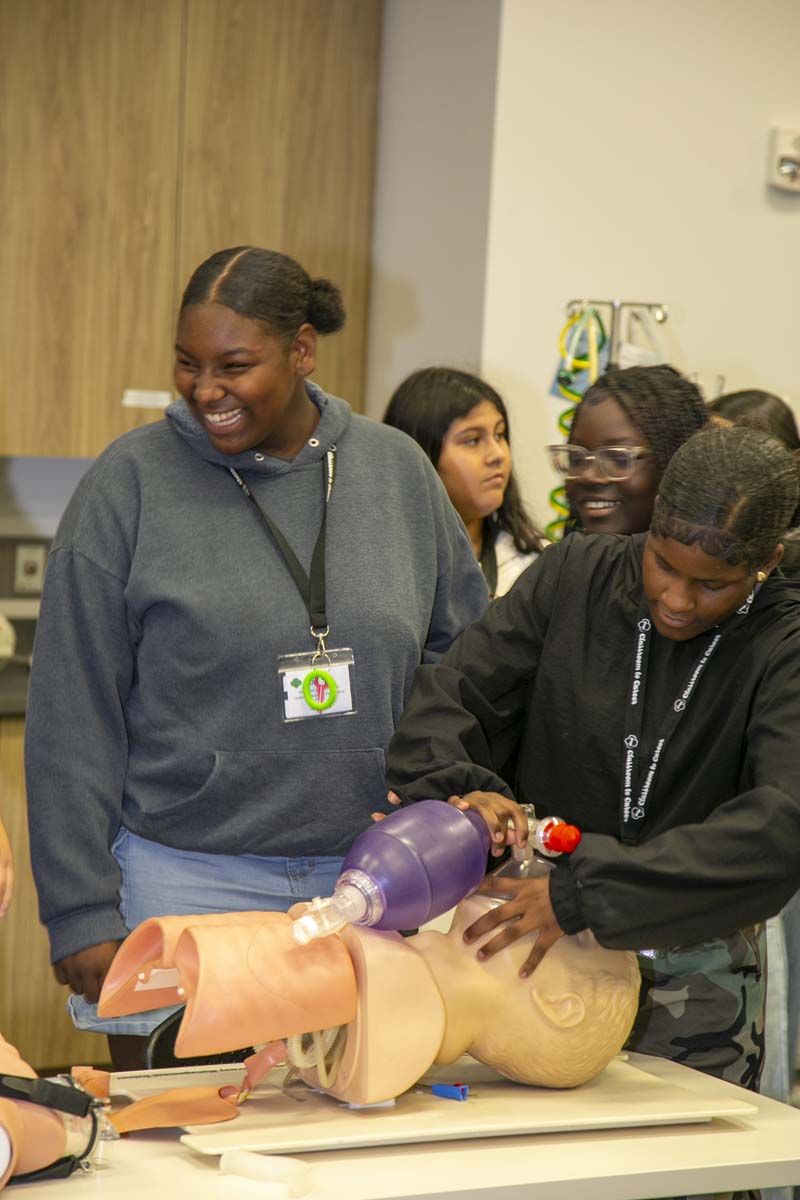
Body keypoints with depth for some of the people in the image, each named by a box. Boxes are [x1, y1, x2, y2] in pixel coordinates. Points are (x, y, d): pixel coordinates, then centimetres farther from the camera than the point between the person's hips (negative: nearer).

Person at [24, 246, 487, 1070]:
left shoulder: (397, 471, 6)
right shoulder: (131, 483, -3)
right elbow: (72, 715, -3)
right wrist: (82, 912, -6)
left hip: (367, 880, 3)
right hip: (183, 881, -3)